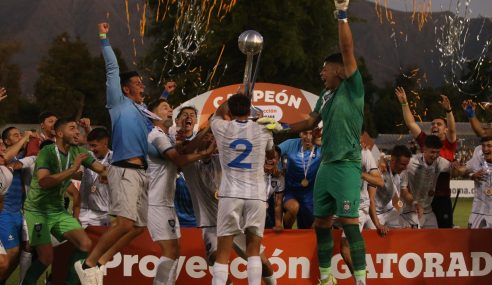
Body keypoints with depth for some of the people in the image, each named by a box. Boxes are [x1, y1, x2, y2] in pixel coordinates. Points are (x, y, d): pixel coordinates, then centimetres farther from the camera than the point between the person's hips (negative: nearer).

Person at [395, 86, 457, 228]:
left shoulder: (449, 145, 4)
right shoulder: (425, 141, 11)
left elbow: (452, 129, -14)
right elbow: (411, 124, 8)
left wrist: (448, 110, -29)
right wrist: (404, 103, 1)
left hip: (442, 196, -3)